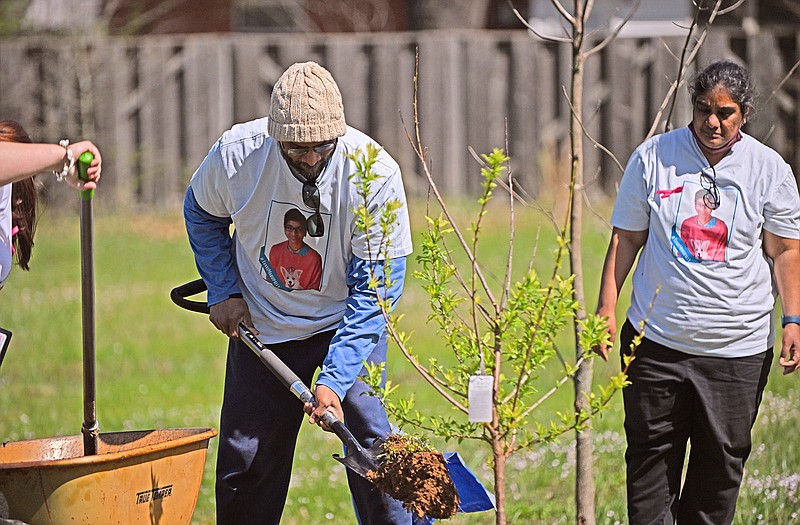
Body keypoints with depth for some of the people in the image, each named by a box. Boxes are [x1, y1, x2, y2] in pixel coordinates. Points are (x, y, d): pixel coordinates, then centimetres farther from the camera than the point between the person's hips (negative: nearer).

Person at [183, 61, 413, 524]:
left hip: (347, 326, -2)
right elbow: (202, 214, 5)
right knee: (243, 466, 5)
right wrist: (223, 291, -4)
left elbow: (374, 292, -24)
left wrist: (334, 380, -31)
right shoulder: (236, 154, -21)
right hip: (261, 327, 2)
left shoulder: (376, 173, -26)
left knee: (373, 449, -17)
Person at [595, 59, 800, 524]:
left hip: (737, 347, 0)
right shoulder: (653, 158, 1)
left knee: (723, 458, 4)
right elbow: (626, 239, 8)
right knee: (652, 452, 2)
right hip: (658, 340, 0)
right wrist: (607, 308, 2)